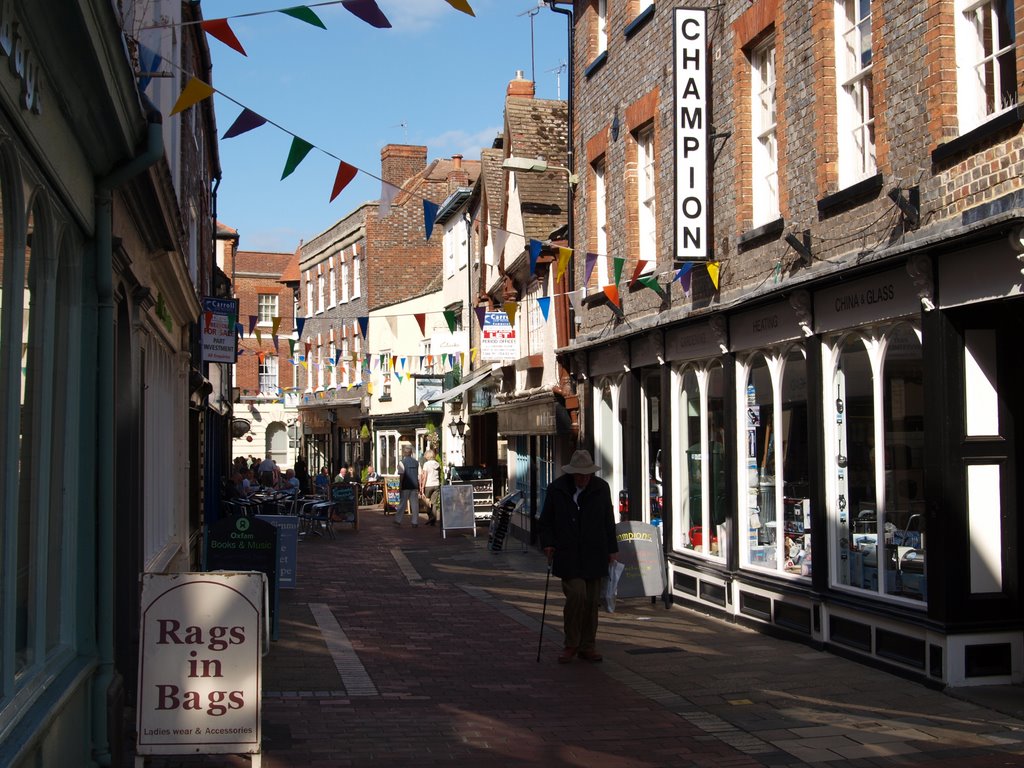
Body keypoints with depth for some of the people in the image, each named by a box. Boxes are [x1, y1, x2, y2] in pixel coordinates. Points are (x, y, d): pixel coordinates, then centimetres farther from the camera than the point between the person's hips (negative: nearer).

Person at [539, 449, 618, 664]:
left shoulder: (601, 489, 5)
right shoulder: (556, 489, 0)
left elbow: (608, 521, 11)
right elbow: (546, 520, 8)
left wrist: (612, 550, 8)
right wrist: (548, 543, -3)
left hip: (594, 555, 2)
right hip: (567, 555, -2)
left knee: (591, 600, 3)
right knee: (576, 594, -14)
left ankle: (588, 647, 15)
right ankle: (571, 645, 2)